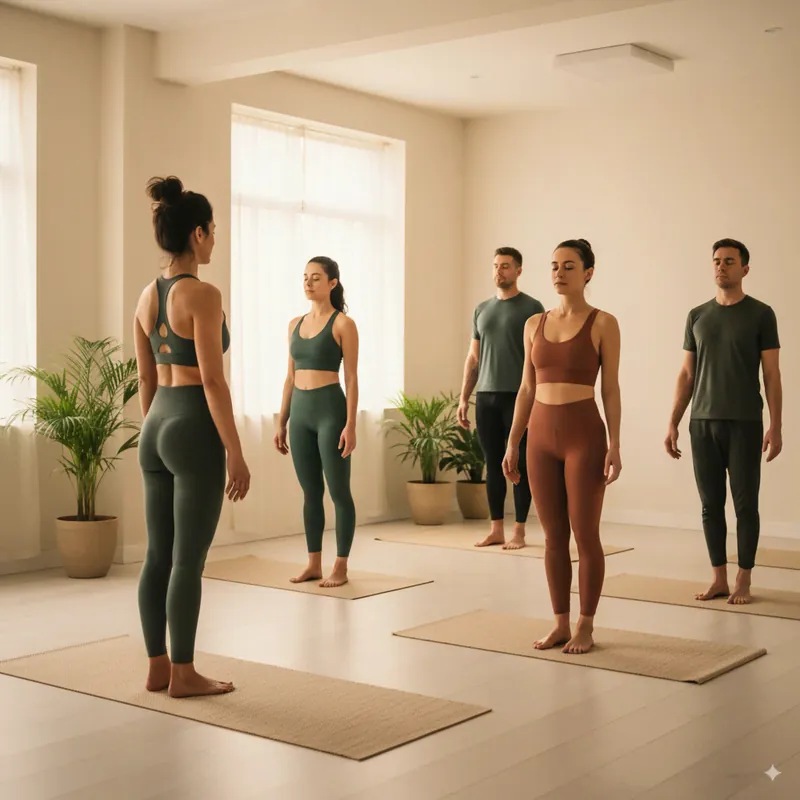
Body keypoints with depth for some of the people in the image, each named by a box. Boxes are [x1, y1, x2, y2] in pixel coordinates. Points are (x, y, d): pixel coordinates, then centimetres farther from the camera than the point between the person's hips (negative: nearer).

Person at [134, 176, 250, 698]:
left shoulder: (148, 295, 9)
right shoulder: (203, 294, -15)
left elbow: (146, 381, 14)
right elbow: (213, 381, -18)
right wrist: (236, 453, -14)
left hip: (157, 428, 8)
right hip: (195, 430, -8)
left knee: (158, 555, 11)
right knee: (188, 559, -1)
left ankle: (158, 666, 19)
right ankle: (182, 673, 8)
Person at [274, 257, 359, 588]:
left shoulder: (343, 324, -5)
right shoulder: (295, 324, 12)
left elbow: (351, 378, -8)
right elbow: (290, 377, 15)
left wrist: (351, 425, -14)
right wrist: (282, 422, 12)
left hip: (330, 410, -6)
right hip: (301, 412, 6)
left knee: (338, 491, 0)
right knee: (310, 491, 11)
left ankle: (341, 567, 7)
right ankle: (314, 563, 18)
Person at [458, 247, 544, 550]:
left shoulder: (531, 308, -2)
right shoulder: (481, 309, 13)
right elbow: (473, 358, 15)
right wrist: (464, 399, 10)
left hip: (518, 397, -5)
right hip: (485, 397, 5)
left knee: (519, 464, 0)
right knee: (493, 464, 8)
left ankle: (519, 531, 6)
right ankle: (496, 529, 15)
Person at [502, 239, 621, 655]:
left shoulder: (603, 323, -4)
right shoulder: (534, 324, 9)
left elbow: (611, 389, -5)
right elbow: (527, 389, 12)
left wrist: (614, 446, -11)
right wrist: (512, 444, 9)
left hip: (584, 435, -4)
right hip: (541, 437, 5)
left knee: (585, 535, 2)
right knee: (554, 536, 9)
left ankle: (585, 627, 14)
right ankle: (560, 624, 19)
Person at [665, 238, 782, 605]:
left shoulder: (760, 314, 0)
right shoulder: (697, 316, 11)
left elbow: (772, 374, -1)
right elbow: (686, 375, 12)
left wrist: (775, 426, -9)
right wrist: (673, 423, 7)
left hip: (745, 424, -3)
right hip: (702, 423, 4)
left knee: (745, 504, 1)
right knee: (711, 505, 6)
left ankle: (743, 581, 10)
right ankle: (719, 578, 15)